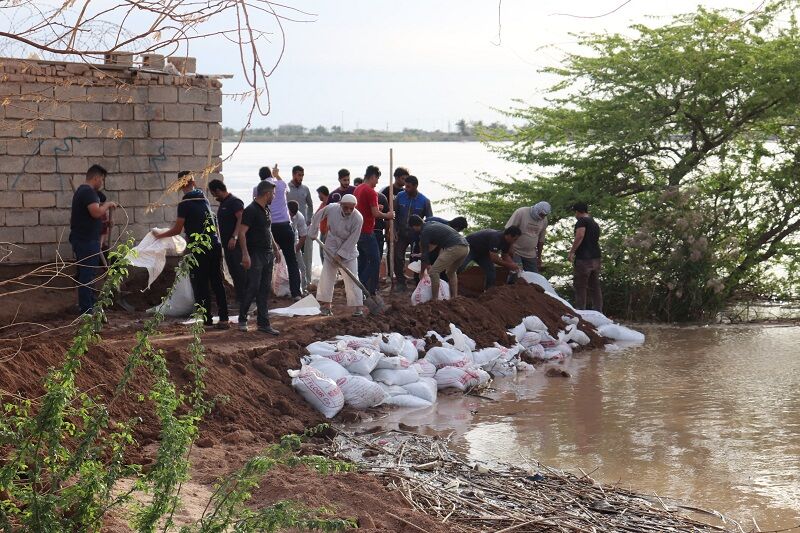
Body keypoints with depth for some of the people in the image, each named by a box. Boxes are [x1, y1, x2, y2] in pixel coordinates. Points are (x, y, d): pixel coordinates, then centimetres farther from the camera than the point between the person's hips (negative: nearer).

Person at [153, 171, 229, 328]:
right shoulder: (204, 198, 10)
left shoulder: (185, 204, -9)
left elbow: (177, 230, -6)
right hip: (215, 245, 6)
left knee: (200, 285, 4)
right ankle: (223, 319, 5)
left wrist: (159, 235, 10)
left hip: (199, 249, -6)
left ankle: (206, 319, 5)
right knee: (217, 282, 9)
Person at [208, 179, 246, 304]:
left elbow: (241, 219, -21)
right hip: (227, 244, 10)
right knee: (233, 272, 10)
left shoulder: (235, 202, -11)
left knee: (240, 272, -11)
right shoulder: (222, 204, 18)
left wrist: (234, 237, -28)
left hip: (236, 244, -10)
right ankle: (239, 298, 14)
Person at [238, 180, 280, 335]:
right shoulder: (251, 210, -13)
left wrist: (275, 248, 25)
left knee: (264, 290, 8)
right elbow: (242, 232, -18)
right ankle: (242, 320, 9)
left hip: (268, 255, 9)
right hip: (255, 255, -9)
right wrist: (245, 254, -25)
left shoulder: (266, 210, 14)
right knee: (252, 288, -6)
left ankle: (263, 323, 10)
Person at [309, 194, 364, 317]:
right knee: (326, 277, 4)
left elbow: (352, 240, -20)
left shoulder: (358, 218, -26)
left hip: (348, 251, -3)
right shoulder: (331, 209, -18)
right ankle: (326, 305, 16)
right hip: (331, 247, 3)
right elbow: (317, 217, 3)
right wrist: (313, 233, 11)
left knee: (351, 278, -8)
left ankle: (357, 307, -2)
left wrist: (341, 254, -18)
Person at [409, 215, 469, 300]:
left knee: (433, 272, -2)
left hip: (454, 248, -9)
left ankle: (435, 301, -3)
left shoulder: (425, 232, 1)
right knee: (451, 272, 29)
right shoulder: (433, 224, 27)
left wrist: (422, 272, 20)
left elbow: (425, 255, 5)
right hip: (465, 247, 9)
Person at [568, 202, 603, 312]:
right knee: (595, 287, 11)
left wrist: (571, 252, -20)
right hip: (596, 258, 8)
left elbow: (580, 235, -22)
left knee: (580, 287, -4)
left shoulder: (582, 221, -6)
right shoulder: (595, 223, 20)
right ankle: (598, 311, 11)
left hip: (583, 258, -8)